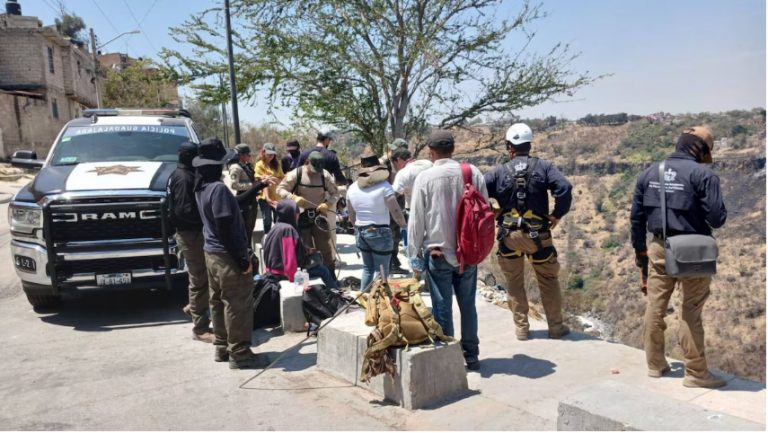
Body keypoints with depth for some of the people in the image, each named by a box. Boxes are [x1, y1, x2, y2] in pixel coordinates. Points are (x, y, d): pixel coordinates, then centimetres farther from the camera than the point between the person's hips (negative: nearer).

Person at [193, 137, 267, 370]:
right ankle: (240, 353, 5)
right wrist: (243, 260, -19)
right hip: (227, 255, -10)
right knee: (238, 305, -2)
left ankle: (221, 347, 26)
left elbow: (231, 206, 17)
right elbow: (226, 228, -23)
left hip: (211, 253, 10)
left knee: (218, 302, 16)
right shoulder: (218, 188, -20)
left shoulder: (202, 187, 9)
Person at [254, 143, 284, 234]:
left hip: (277, 196, 5)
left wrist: (274, 179, -16)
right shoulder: (259, 165, -5)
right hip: (265, 197, -5)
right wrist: (267, 197, -23)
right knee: (267, 220, -3)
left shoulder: (276, 164, 9)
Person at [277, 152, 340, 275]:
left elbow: (335, 193, 4)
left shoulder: (325, 175, -6)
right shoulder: (296, 174, -11)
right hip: (301, 216, -1)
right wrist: (293, 198, -25)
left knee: (326, 247, -2)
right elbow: (280, 189, -7)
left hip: (319, 215, 1)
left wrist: (328, 204, -16)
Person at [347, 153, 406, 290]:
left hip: (360, 233, 6)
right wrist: (404, 224, 7)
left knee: (367, 268, 20)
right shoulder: (383, 186, -11)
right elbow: (395, 211, -11)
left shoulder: (352, 188, 5)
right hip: (380, 233, -6)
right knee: (381, 271, 3)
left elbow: (351, 215, 13)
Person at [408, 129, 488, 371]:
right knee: (468, 305, 15)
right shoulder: (473, 173, -2)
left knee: (442, 308, 8)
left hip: (437, 253, -3)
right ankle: (471, 356, 26)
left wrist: (414, 257, 2)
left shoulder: (425, 178, -10)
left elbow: (416, 220, -7)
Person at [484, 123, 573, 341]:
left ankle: (521, 328, 20)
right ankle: (556, 327, 22)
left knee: (515, 283, 15)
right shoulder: (543, 167, -3)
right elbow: (564, 188, -16)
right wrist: (558, 214, -4)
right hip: (538, 235, 0)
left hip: (508, 236, 0)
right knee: (548, 281, 16)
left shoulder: (499, 172, -3)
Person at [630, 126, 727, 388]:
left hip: (660, 249, 5)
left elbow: (636, 216, 9)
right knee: (691, 313, 4)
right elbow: (717, 219, -16)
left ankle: (655, 365, 25)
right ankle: (696, 373, 14)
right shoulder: (703, 174, -12)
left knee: (655, 307, 13)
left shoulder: (650, 173, 5)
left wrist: (640, 250, 18)